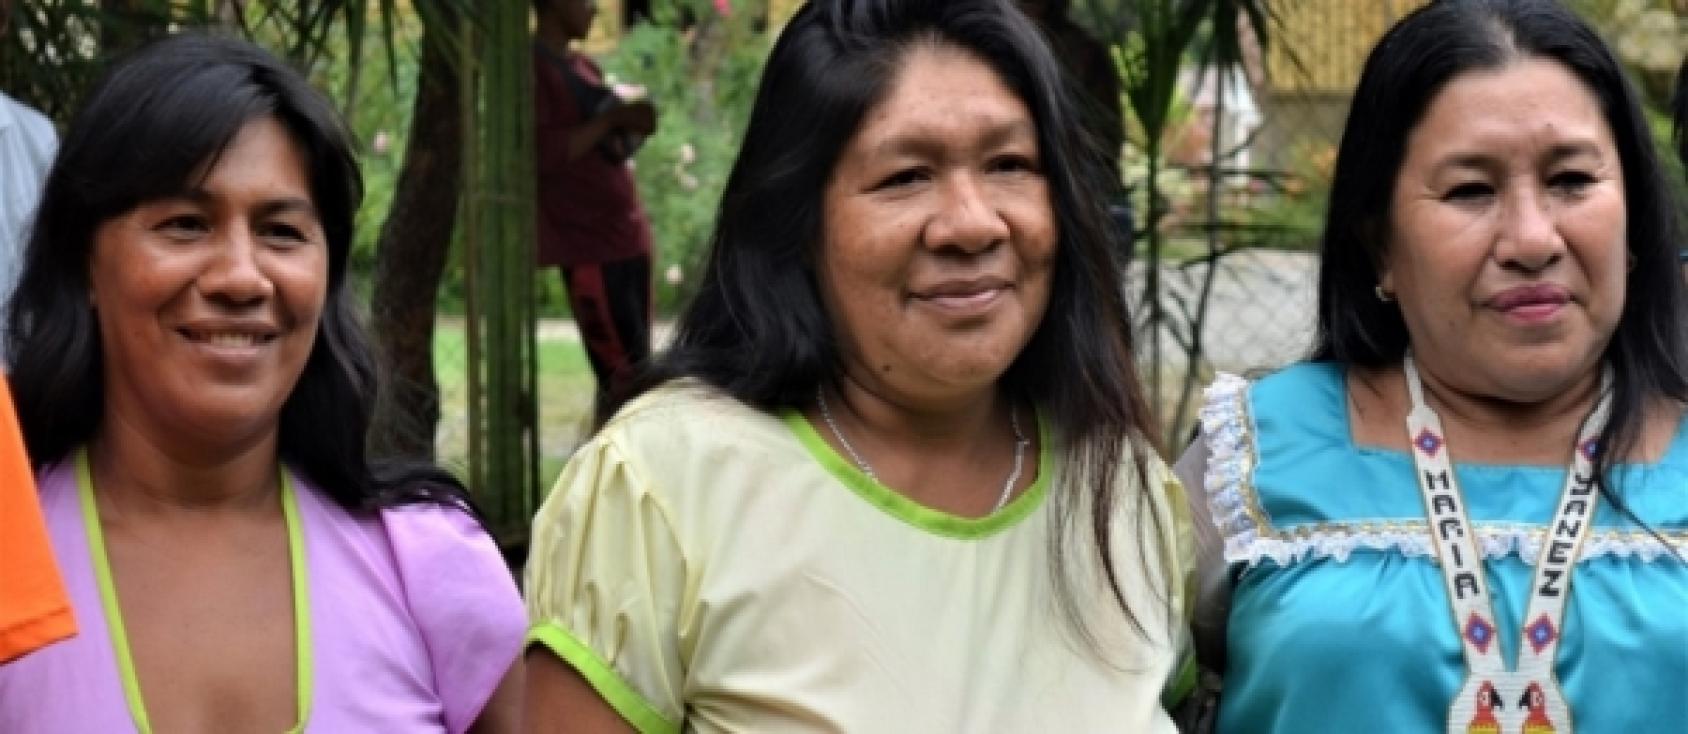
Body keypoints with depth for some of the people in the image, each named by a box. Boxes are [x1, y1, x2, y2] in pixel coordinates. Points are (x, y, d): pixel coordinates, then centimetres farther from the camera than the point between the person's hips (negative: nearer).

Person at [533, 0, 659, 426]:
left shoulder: (583, 67, 16)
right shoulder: (530, 69, -11)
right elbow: (542, 153, -21)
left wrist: (629, 128, 1)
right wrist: (611, 120, -18)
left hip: (627, 235, 9)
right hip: (587, 245, -9)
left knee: (636, 369, 9)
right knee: (622, 372, -12)